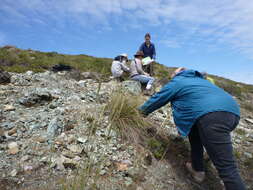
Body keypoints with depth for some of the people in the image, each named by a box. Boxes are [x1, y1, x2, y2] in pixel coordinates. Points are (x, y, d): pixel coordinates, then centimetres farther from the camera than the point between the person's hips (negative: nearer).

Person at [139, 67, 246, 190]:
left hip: (212, 115, -9)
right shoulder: (199, 80, 37)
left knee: (226, 167, -8)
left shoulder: (176, 82, 16)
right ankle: (197, 169, 32)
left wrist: (142, 110, 40)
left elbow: (157, 99, 22)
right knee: (194, 131, 28)